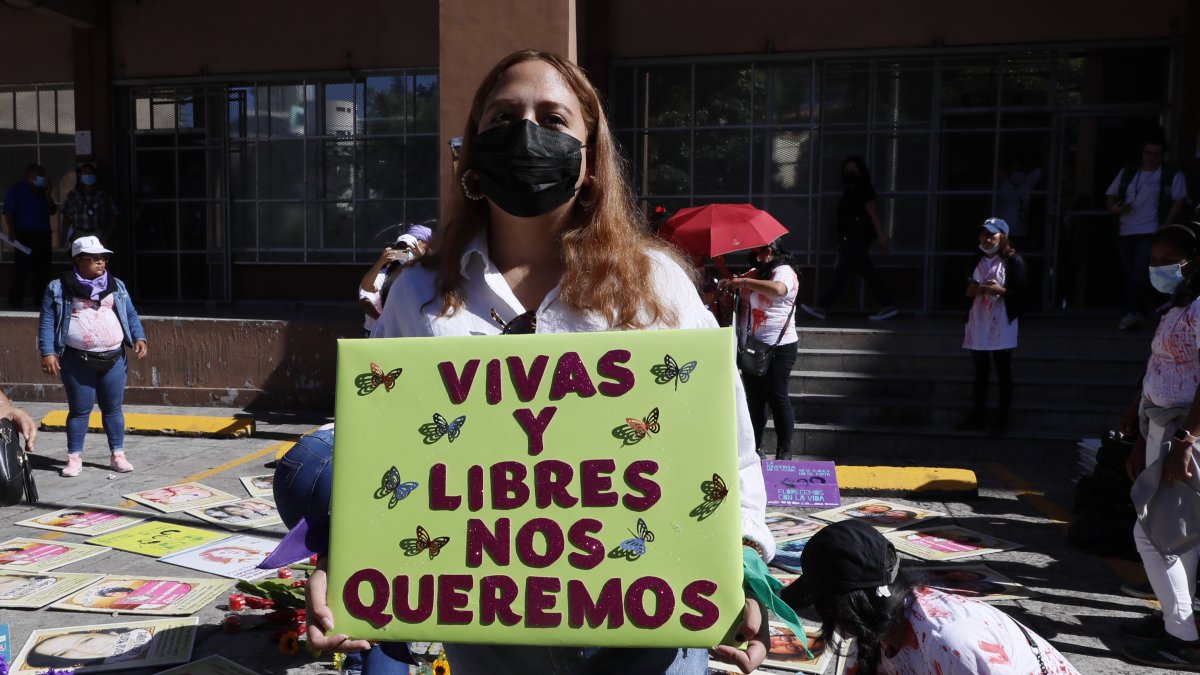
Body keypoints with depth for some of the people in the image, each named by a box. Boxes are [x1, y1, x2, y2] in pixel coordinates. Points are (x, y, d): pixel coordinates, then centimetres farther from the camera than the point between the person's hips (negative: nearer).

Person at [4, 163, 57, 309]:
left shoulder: (42, 191, 18)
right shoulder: (16, 189, 1)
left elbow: (52, 211, 11)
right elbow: (8, 212, -6)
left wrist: (47, 193, 1)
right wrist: (11, 231, -19)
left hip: (43, 235, 6)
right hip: (25, 235, -6)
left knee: (42, 270, 7)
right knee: (22, 271, -10)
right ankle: (15, 303, -4)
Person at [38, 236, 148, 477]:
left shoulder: (116, 286, 11)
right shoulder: (58, 288, 0)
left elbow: (131, 315, 13)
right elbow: (47, 322, -2)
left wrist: (139, 338, -2)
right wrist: (48, 352, -11)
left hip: (113, 359, 3)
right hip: (77, 360, -3)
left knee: (113, 408, 8)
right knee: (79, 409, 4)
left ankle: (117, 455, 17)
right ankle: (74, 458, 17)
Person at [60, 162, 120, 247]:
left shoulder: (105, 195, 7)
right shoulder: (72, 195, 10)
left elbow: (115, 215, 6)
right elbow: (66, 217, 10)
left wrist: (108, 234, -4)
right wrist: (64, 238, 3)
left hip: (99, 237, -1)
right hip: (79, 236, 1)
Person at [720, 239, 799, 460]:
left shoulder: (783, 271, -12)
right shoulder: (756, 272, 13)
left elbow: (777, 289, -34)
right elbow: (738, 281, 26)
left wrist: (744, 282, -27)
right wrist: (729, 282, 1)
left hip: (777, 348, -8)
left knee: (777, 398, -3)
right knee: (754, 397, 14)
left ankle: (784, 451, 7)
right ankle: (755, 446, 25)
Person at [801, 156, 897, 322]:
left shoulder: (864, 190, -10)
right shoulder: (849, 191, 16)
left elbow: (873, 214, -16)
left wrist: (882, 236, -20)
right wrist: (841, 242, 17)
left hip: (860, 239, -10)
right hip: (852, 239, 10)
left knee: (841, 272, -9)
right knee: (869, 274, 10)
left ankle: (822, 308, -8)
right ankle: (887, 306, 14)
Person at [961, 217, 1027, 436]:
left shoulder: (1013, 260, -7)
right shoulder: (977, 260, 11)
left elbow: (1022, 293, -9)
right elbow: (968, 289, 19)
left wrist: (1000, 290, -22)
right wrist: (971, 290, -2)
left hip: (1001, 324, -5)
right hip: (978, 323, 5)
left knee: (1003, 373, 2)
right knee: (980, 372, 12)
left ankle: (1002, 419, 9)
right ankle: (978, 415, 20)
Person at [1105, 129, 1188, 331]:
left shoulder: (1173, 175, 3)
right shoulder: (1127, 172, 13)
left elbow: (1178, 202, -3)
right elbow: (1110, 197, 16)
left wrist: (1164, 227, -13)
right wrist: (1114, 207, -7)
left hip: (1150, 233, -5)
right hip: (1126, 232, 5)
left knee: (1139, 272, -17)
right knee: (1130, 274, 8)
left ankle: (1131, 312, -18)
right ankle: (1139, 312, 18)